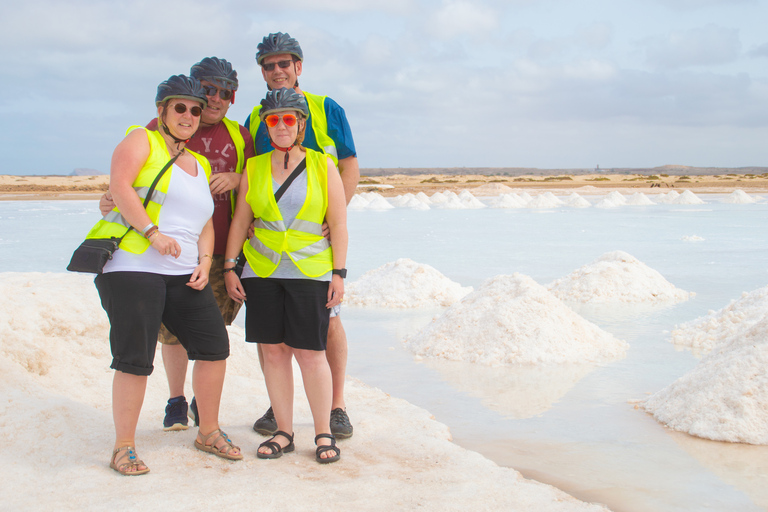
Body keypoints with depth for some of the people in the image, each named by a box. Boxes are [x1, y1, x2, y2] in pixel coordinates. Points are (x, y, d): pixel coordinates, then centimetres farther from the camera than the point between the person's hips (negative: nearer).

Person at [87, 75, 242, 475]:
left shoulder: (200, 165, 23)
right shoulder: (141, 141, 3)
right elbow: (119, 186, -12)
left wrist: (205, 261, 6)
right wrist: (153, 232, -21)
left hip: (185, 275, 7)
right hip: (133, 267, -7)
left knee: (214, 347, 3)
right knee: (134, 360, -8)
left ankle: (208, 432, 21)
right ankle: (123, 448, 6)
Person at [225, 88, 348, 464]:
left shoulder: (323, 166, 3)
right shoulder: (253, 168, 10)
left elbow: (338, 225, 2)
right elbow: (240, 221, 12)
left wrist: (339, 273, -4)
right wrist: (229, 267, 5)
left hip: (310, 273, -3)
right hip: (262, 272, 3)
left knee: (310, 352, -4)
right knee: (273, 350, 3)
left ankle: (324, 434, 8)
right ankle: (283, 432, 14)